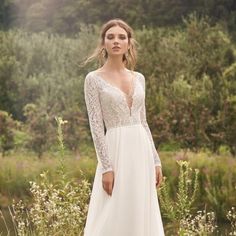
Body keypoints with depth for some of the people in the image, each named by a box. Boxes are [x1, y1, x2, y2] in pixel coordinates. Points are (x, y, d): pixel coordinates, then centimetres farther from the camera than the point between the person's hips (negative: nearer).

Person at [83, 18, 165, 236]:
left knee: (141, 218, 8)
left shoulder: (139, 78, 12)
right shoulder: (94, 79, -4)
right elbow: (96, 126, -9)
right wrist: (106, 167, -15)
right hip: (116, 152, -6)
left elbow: (143, 122, 14)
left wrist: (155, 161, 9)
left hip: (141, 152, 6)